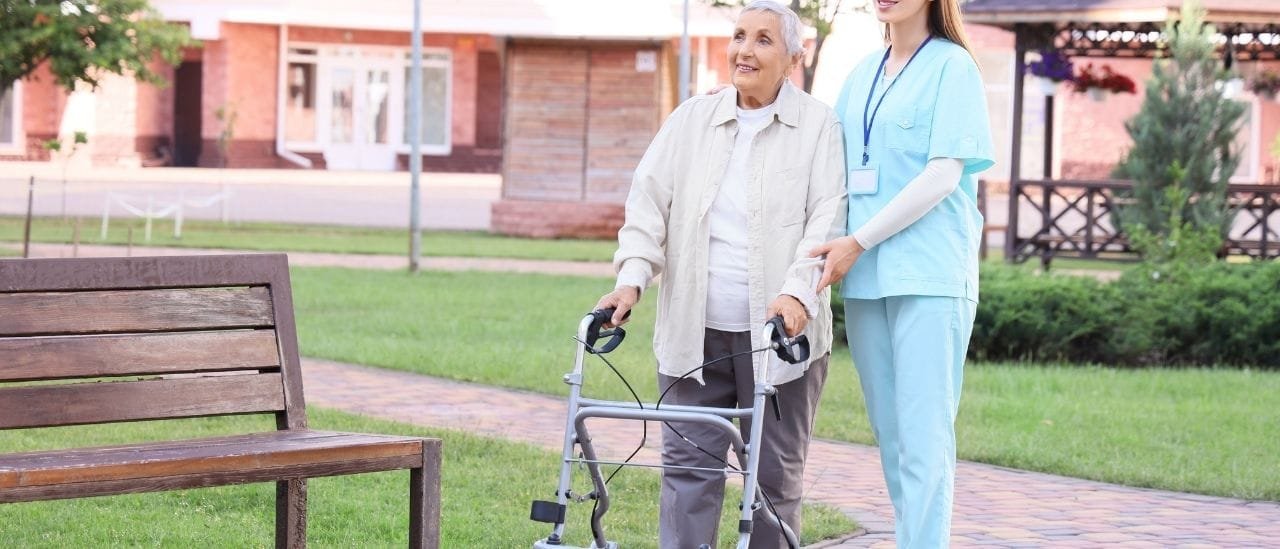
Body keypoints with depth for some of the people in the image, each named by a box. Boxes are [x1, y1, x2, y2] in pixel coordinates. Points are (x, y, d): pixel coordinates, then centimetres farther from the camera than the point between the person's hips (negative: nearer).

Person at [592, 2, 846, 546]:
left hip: (777, 330, -3)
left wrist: (797, 292, -22)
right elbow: (650, 199, 6)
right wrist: (632, 277, -9)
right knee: (688, 462, -1)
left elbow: (827, 216, -8)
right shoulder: (691, 119, 12)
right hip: (695, 328, 3)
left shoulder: (818, 125, 2)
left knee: (776, 472, 5)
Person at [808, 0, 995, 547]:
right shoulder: (864, 73, 17)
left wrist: (859, 241, -14)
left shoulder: (952, 65, -2)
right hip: (864, 276, 6)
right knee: (889, 434, 9)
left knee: (923, 438, -8)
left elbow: (944, 175, -11)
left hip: (927, 274, -6)